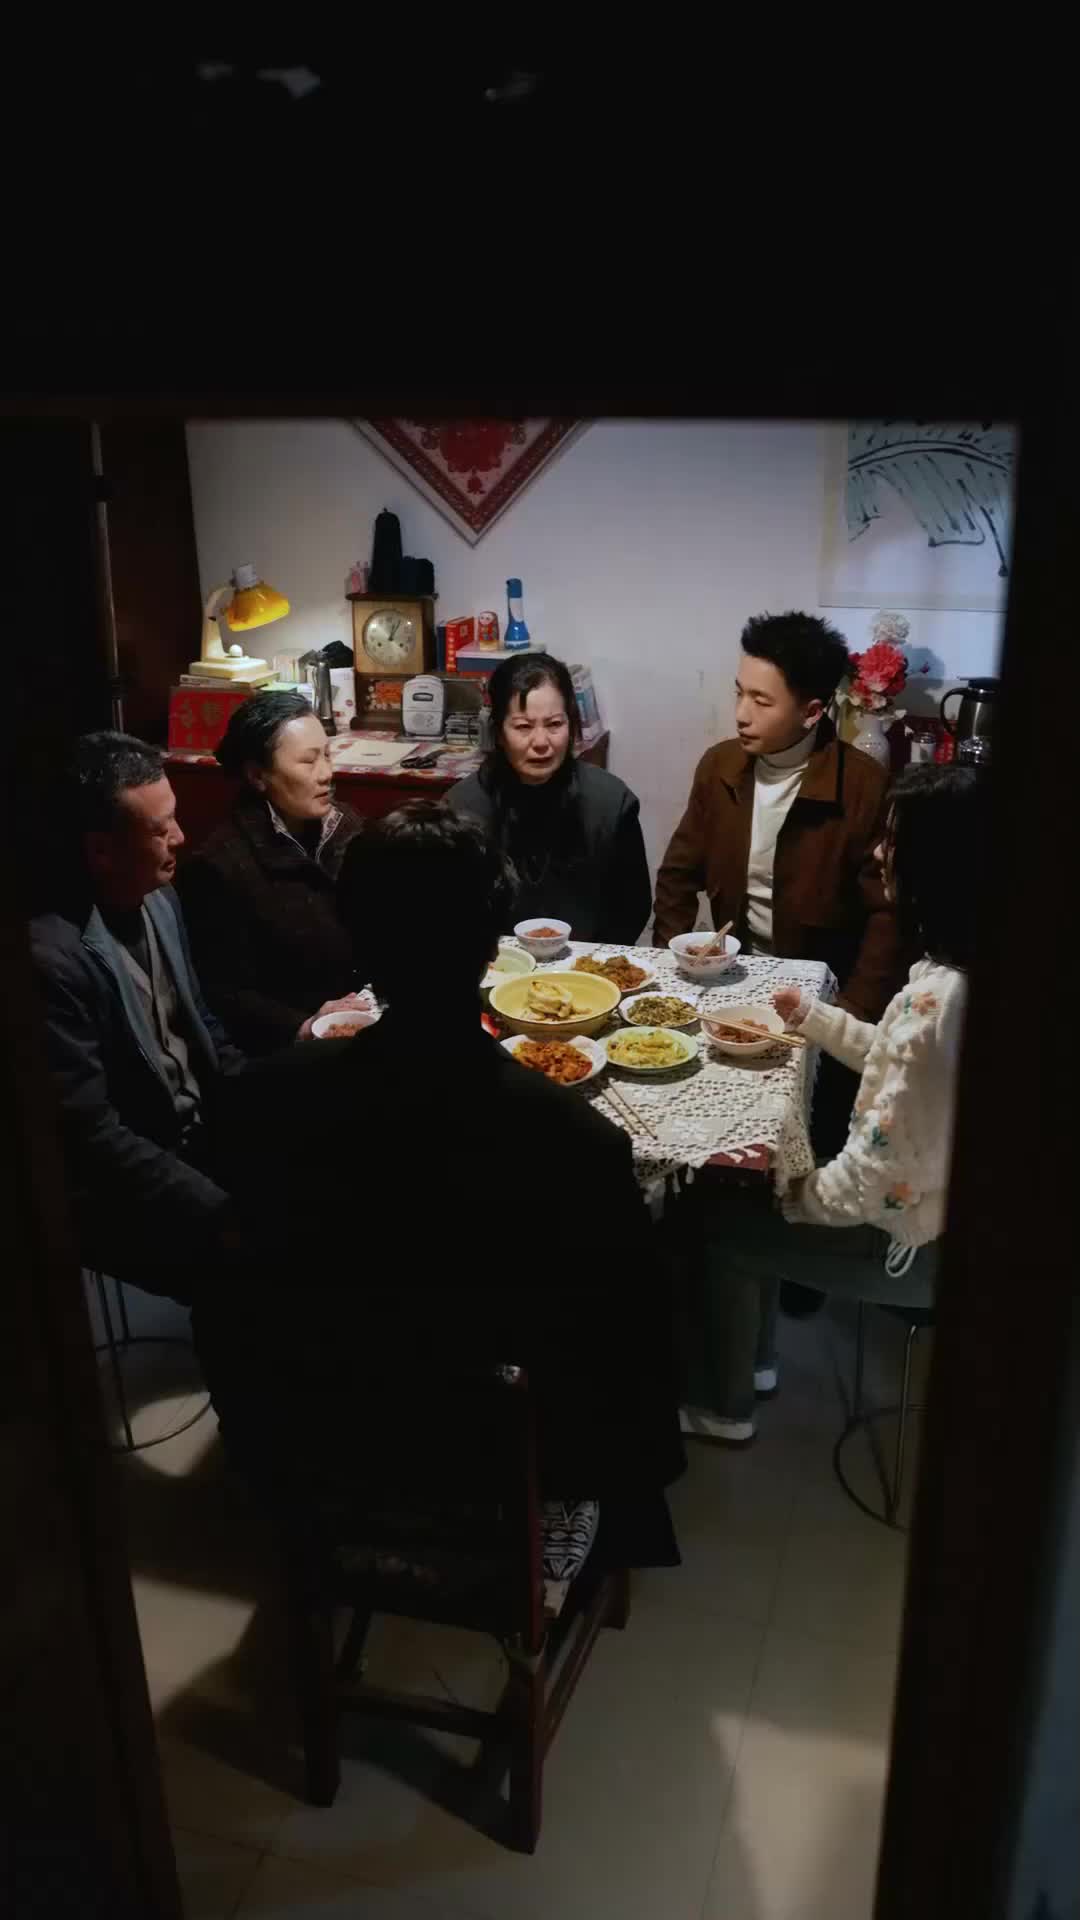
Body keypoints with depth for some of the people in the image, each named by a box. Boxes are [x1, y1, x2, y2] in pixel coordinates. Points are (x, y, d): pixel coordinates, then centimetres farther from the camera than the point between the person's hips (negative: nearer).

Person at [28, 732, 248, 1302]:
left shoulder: (158, 900, 1)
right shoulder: (51, 956, -24)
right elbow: (91, 1138, -23)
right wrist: (227, 1215, -24)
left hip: (203, 1132, 8)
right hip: (121, 1194, -8)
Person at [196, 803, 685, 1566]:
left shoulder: (268, 1098, -25)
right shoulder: (578, 1139, -34)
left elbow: (237, 1292, -7)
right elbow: (631, 1343, -19)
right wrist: (640, 1479, 3)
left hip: (324, 1446, 2)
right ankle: (620, 1535, 51)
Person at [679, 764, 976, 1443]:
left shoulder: (937, 999, -34)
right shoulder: (964, 974, -4)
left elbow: (882, 1170, -30)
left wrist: (804, 1196, -12)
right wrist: (813, 1016, 12)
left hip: (919, 1241, -9)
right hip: (944, 1204, 9)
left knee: (724, 1230, 8)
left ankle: (722, 1407, 30)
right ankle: (753, 1362, 39)